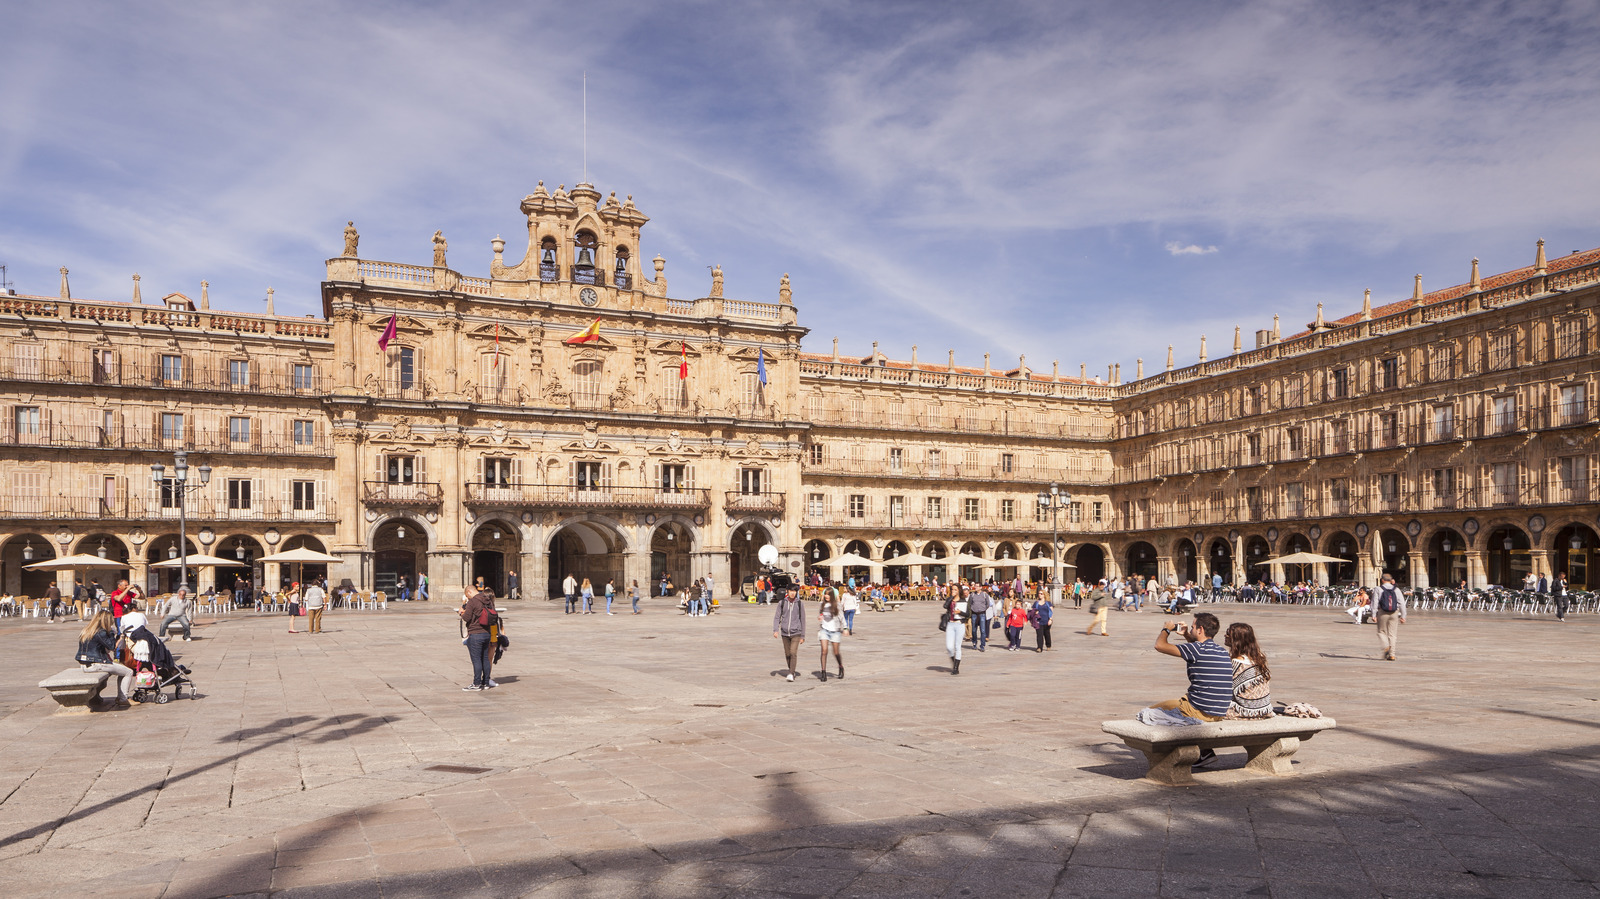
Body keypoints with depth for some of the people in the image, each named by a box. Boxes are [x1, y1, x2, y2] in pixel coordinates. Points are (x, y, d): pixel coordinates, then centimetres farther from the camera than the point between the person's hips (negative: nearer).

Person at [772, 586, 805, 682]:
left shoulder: (800, 604, 1)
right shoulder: (782, 603, 2)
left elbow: (802, 620, 6)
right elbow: (777, 617, 4)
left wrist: (803, 636, 7)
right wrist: (775, 630, -12)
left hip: (796, 632, -2)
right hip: (784, 633, 2)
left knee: (793, 653, -15)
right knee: (787, 654, 10)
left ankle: (791, 674, -15)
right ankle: (791, 671, 27)